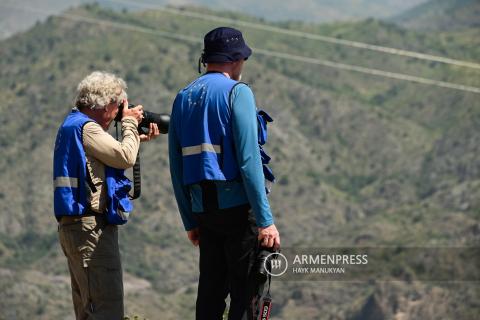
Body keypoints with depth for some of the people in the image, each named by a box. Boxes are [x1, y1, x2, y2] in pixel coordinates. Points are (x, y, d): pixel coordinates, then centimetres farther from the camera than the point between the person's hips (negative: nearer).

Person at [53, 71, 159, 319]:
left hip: (74, 225, 11)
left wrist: (139, 139, 18)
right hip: (91, 225, -11)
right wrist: (129, 123, -1)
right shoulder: (86, 127, -13)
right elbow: (125, 157, -15)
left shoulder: (72, 124, 19)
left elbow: (111, 159, 24)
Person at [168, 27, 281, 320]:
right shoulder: (236, 92, -7)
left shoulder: (183, 98, 13)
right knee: (247, 293, -5)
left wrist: (190, 221, 19)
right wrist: (266, 220, -15)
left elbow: (177, 167, 14)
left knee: (211, 291, 11)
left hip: (203, 207, 7)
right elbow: (248, 159, -15)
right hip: (239, 205, -6)